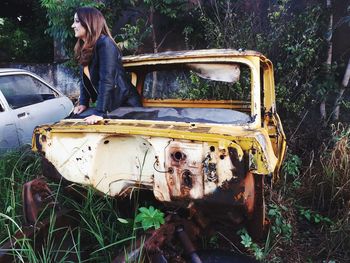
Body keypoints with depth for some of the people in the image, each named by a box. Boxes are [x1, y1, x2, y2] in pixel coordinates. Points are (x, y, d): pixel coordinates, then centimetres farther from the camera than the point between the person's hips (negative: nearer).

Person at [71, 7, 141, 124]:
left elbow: (107, 80, -25)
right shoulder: (84, 48, 9)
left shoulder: (105, 44, -17)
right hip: (109, 105, 7)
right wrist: (83, 103, 0)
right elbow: (85, 79, 12)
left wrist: (99, 113, -29)